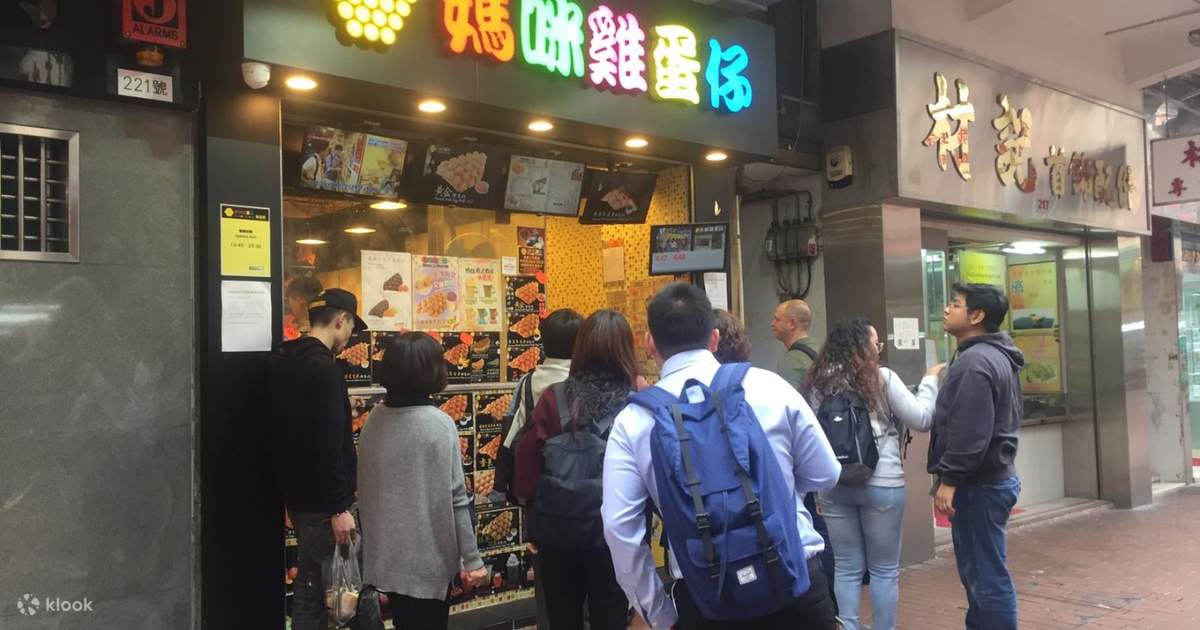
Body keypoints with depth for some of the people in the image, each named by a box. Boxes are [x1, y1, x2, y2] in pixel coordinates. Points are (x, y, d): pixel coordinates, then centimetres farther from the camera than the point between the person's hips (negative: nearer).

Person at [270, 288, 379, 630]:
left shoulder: (285, 361, 11)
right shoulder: (322, 367, -19)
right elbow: (328, 446, -25)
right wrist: (339, 507, -22)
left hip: (299, 496, 10)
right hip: (323, 501, -10)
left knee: (311, 584, 16)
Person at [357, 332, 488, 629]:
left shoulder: (375, 420, -1)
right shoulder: (439, 424, -17)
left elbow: (364, 490, 7)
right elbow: (455, 498, -17)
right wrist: (472, 559, -10)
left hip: (386, 554, 5)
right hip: (428, 556, -5)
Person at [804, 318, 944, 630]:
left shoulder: (818, 383, 5)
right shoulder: (883, 378, -6)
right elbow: (921, 419, -1)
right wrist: (930, 380, 13)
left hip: (835, 485, 4)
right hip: (882, 484, -3)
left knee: (846, 568, 11)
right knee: (884, 570, 10)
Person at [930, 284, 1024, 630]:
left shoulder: (974, 361, -18)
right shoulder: (997, 356, 15)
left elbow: (969, 432, -25)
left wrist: (949, 479, -20)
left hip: (978, 485, -11)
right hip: (992, 478, 11)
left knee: (986, 576, -3)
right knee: (981, 572, 19)